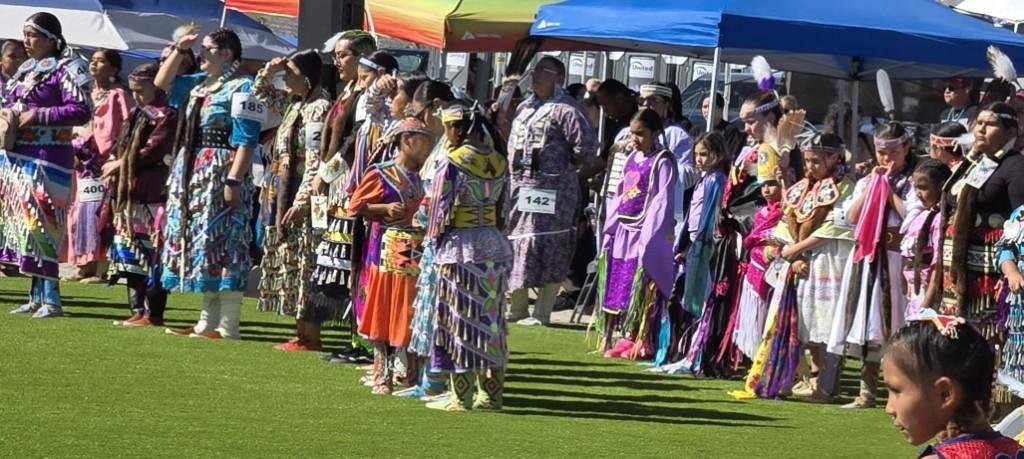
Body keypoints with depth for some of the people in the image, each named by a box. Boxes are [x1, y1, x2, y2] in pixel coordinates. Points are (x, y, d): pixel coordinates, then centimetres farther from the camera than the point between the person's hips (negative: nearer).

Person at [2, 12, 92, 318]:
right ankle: (36, 297, 14)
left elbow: (82, 110, -16)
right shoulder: (25, 70, 16)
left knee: (38, 223, -11)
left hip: (47, 158, -8)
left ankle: (51, 298, -8)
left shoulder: (66, 70, -8)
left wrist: (38, 115, -18)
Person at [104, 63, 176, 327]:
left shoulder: (166, 116, -8)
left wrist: (120, 165, -7)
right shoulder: (136, 115, 19)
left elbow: (151, 152, -15)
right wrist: (113, 166, 5)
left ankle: (153, 314, -6)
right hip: (129, 193, 9)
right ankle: (137, 310, 14)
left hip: (153, 195, -9)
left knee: (152, 254, -7)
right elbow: (122, 146, 22)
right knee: (131, 254, 10)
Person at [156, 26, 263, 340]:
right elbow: (162, 83, 28)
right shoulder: (199, 84, 16)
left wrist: (234, 180, -23)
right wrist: (179, 50, 15)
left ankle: (227, 328, -11)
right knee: (201, 246, 10)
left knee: (221, 246, -10)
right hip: (193, 174, 9)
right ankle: (208, 322, 15)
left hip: (222, 174, -9)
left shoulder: (241, 88, -9)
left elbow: (245, 140, -15)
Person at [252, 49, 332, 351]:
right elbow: (260, 93, 31)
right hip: (284, 197, 9)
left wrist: (300, 202, -22)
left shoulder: (318, 109, -13)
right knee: (290, 266, 10)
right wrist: (269, 71, 11)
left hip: (302, 201, -9)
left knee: (303, 266, -6)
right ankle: (301, 334, 14)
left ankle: (311, 337, -3)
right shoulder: (294, 104, 13)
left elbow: (315, 163, -19)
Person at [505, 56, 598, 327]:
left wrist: (570, 167, -4)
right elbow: (513, 145, 28)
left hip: (552, 189, -8)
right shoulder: (525, 109, 16)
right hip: (521, 187, 9)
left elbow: (586, 145, -18)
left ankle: (541, 313, -1)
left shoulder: (565, 110, -10)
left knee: (548, 251, -5)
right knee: (516, 245, 11)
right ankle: (517, 307, 22)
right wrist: (513, 174, 18)